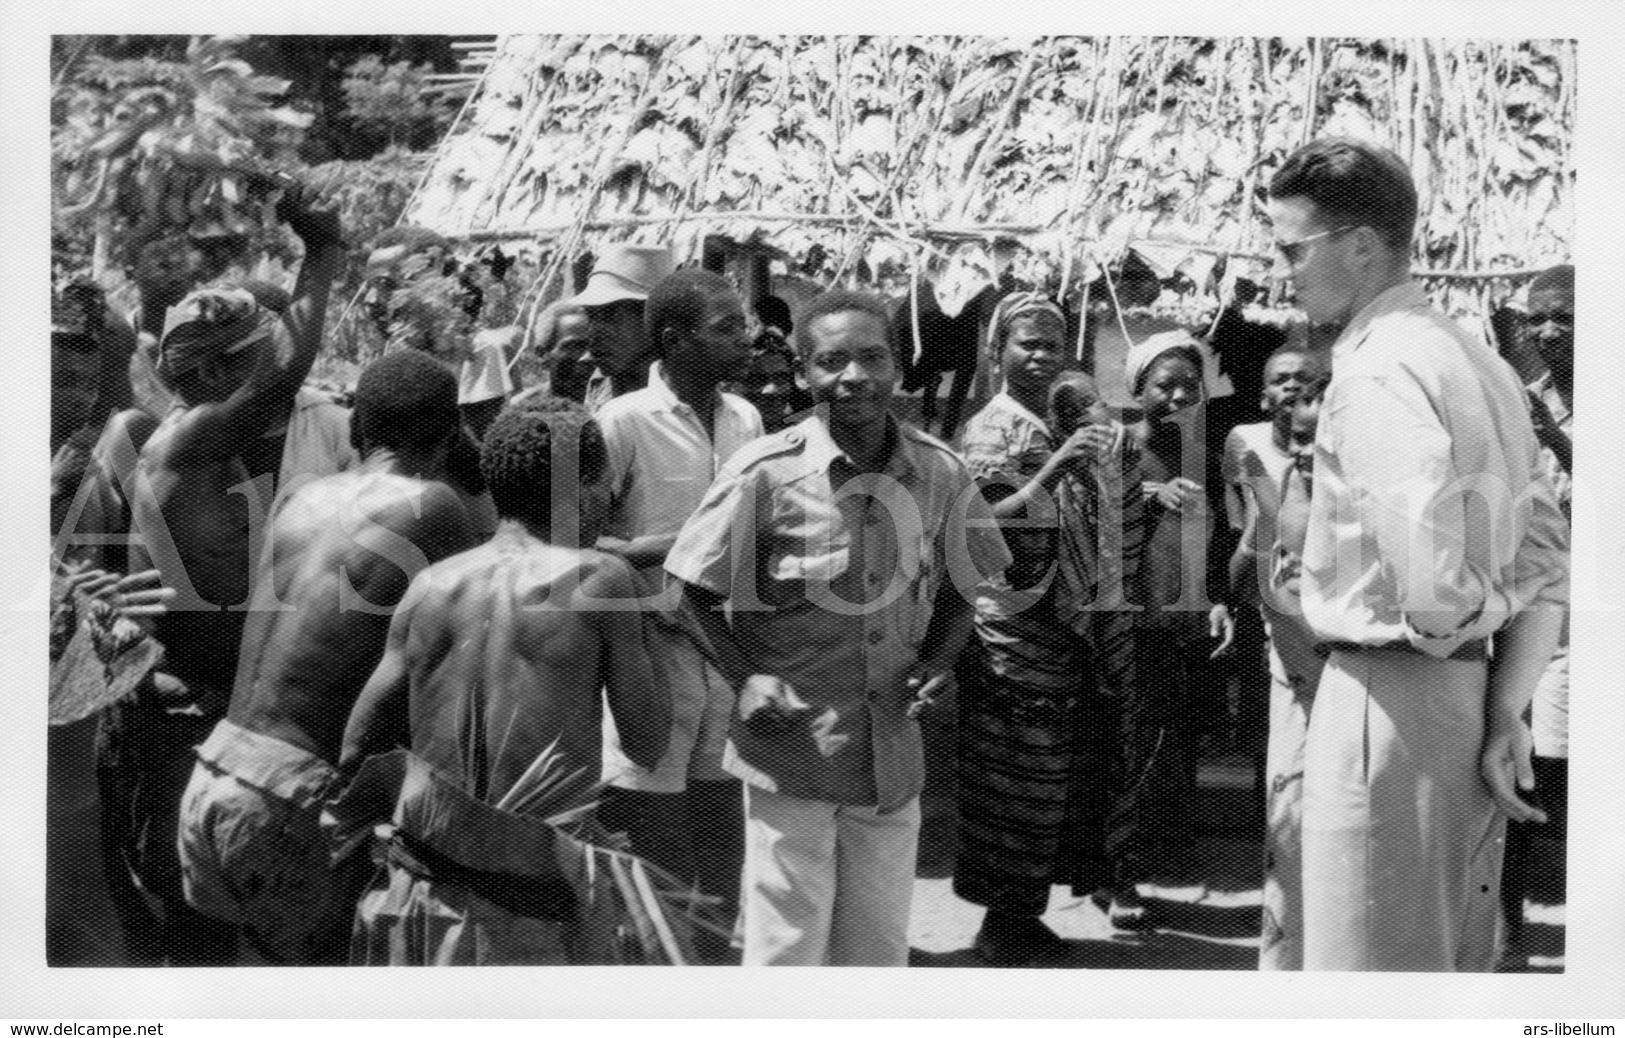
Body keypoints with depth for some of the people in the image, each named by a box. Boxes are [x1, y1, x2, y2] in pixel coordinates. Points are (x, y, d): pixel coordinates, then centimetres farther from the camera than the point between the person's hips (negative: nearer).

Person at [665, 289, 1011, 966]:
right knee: (787, 948, 4)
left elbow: (956, 596, 14)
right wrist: (744, 677, -13)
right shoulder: (765, 472, -12)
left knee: (879, 949, 15)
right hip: (790, 751, -4)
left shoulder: (939, 474, -1)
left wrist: (936, 664, -4)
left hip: (894, 753, 4)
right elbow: (697, 593, -2)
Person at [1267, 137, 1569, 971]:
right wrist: (1505, 713, 4)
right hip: (1468, 702, 10)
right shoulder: (1478, 360, 13)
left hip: (1388, 696, -9)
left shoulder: (1376, 371, -16)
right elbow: (1546, 563, 10)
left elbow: (1426, 565, -29)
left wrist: (1436, 629, -7)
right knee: (1457, 965, 19)